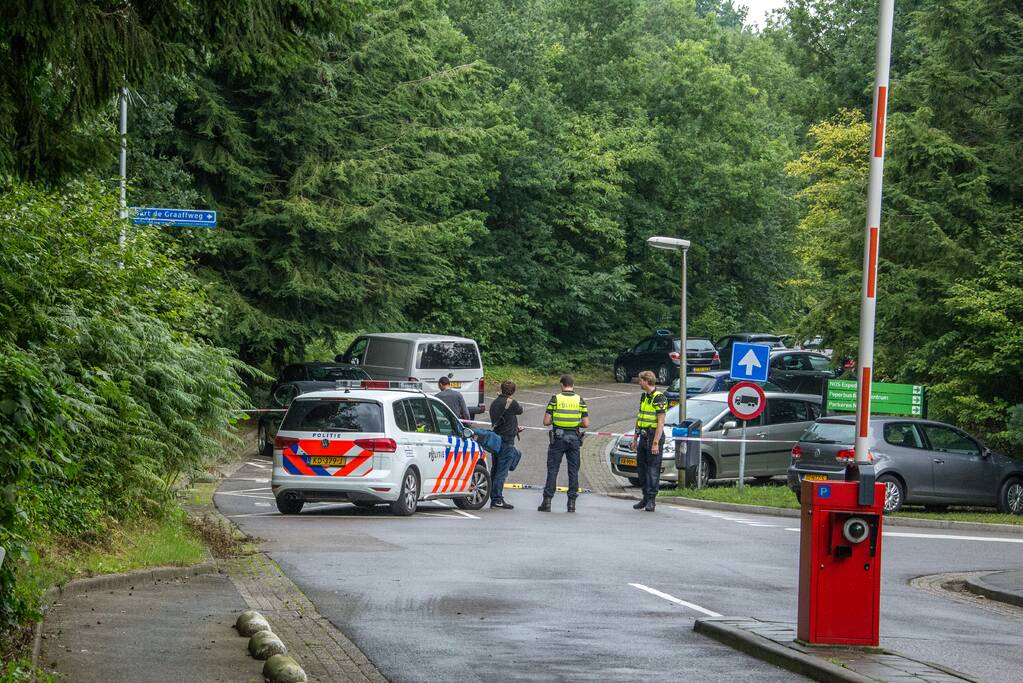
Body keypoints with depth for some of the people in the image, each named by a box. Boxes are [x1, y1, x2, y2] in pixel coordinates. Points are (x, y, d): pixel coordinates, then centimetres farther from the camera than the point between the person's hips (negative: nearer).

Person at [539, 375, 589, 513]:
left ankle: (547, 501, -1)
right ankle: (572, 502, 5)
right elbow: (586, 424, -2)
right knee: (573, 471, 7)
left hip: (558, 439, -1)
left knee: (552, 470, 3)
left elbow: (546, 422, -7)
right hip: (574, 439, 1)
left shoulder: (555, 399, -4)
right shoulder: (580, 400, 1)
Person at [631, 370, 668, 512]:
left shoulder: (659, 398, -13)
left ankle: (651, 500, -3)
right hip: (643, 437, 9)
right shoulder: (644, 396, 14)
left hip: (654, 437, -9)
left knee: (653, 470, -6)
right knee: (641, 468, 10)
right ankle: (646, 498, 18)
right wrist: (635, 438, 20)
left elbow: (661, 422, -17)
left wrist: (656, 443, -21)